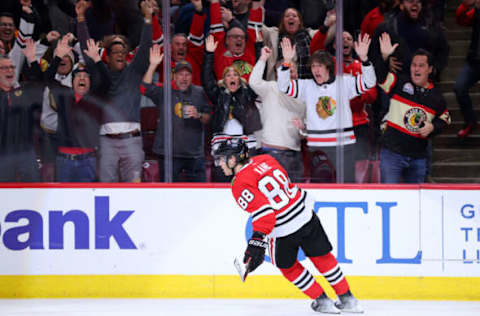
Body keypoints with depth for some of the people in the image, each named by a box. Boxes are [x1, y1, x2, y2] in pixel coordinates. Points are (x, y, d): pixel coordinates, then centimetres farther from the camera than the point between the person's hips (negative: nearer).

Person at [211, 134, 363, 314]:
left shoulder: (241, 185, -16)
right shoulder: (265, 160, 5)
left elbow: (262, 210, -27)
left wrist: (257, 241, -31)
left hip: (282, 233, -6)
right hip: (306, 214, 6)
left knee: (287, 266, 20)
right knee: (321, 257, 19)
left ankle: (321, 300, 25)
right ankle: (347, 299, 27)